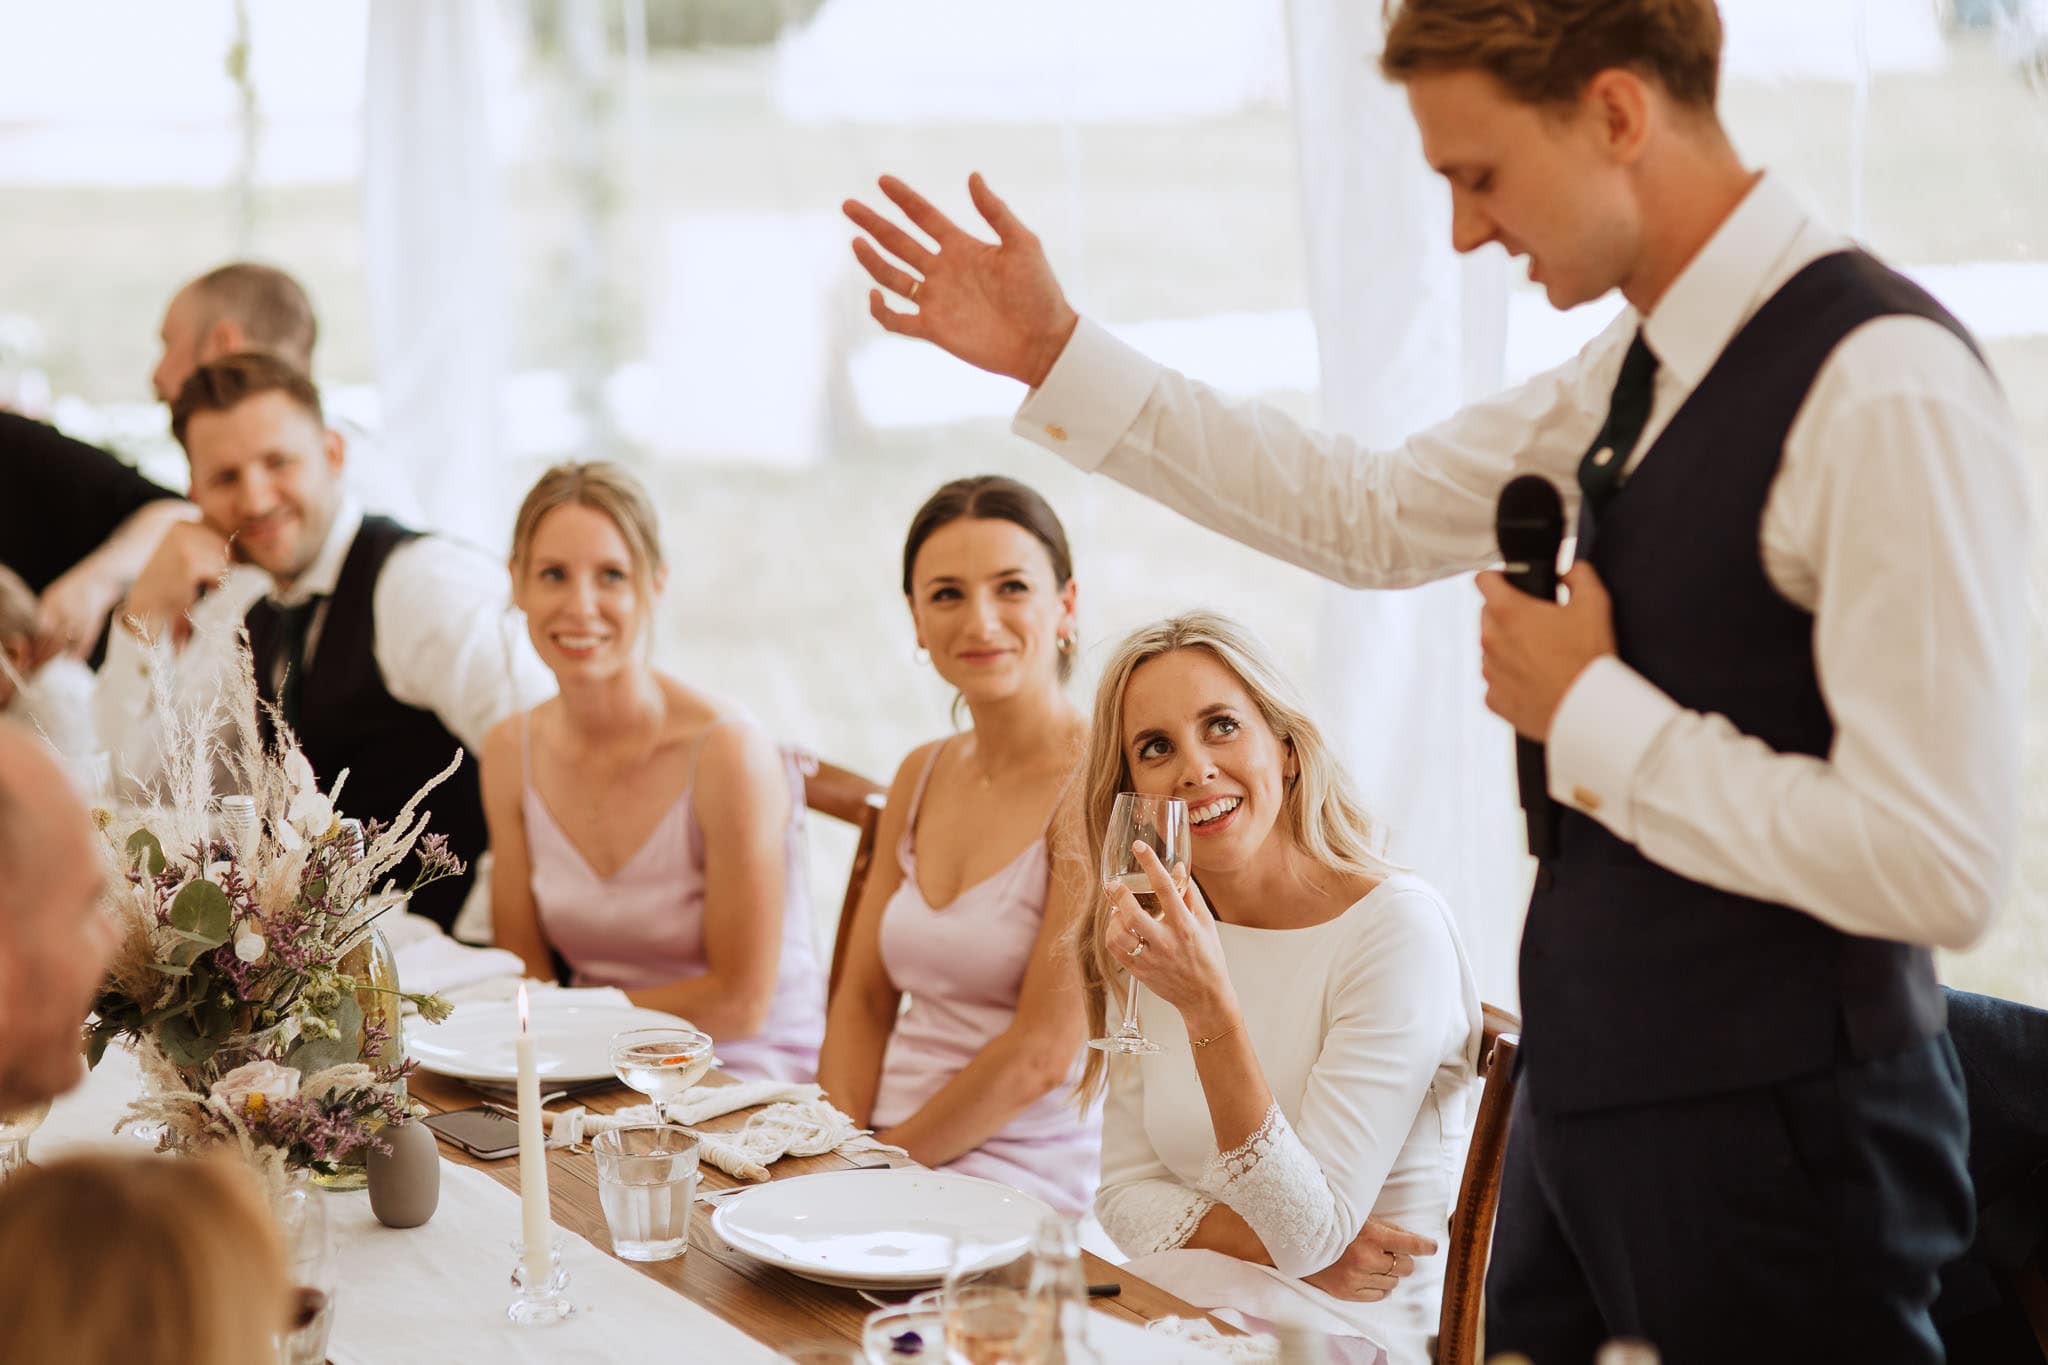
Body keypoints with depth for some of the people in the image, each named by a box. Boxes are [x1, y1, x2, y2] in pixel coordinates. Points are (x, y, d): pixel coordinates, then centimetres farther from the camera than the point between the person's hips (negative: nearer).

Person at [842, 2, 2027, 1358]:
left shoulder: (1885, 386, -21)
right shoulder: (1646, 367, 6)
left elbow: (1942, 868, -25)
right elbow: (1373, 516, 18)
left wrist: (1589, 714, -16)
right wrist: (1057, 355, 15)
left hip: (1769, 1147, -8)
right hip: (1591, 1096, 8)